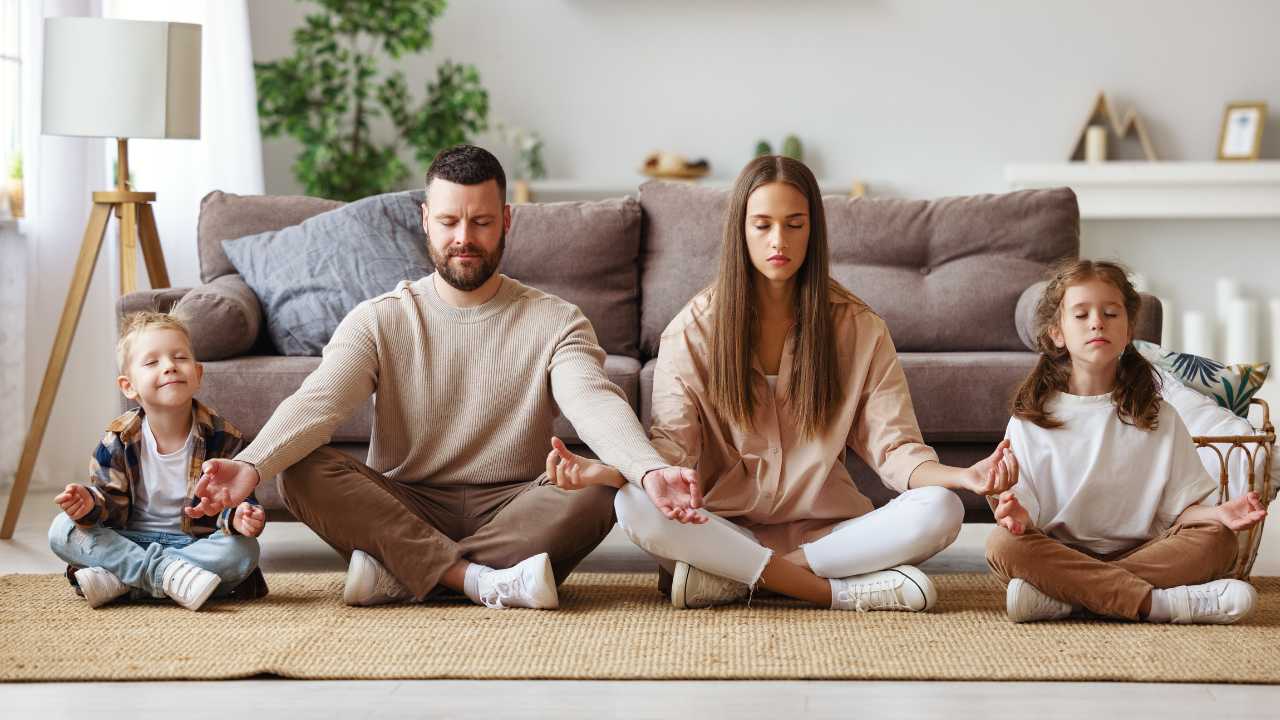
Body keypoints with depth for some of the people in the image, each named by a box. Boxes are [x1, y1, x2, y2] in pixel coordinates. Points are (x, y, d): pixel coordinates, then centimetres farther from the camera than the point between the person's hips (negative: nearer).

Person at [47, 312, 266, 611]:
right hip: (130, 541, 1)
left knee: (243, 550, -31)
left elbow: (233, 498, -8)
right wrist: (91, 502, -27)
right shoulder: (118, 441, -4)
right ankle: (168, 573, -35)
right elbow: (113, 501, -2)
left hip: (197, 542, -1)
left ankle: (120, 580, -30)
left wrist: (237, 516, -33)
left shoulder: (223, 437, -8)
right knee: (62, 530, -21)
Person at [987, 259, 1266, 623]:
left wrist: (1219, 513, -16)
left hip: (1138, 552, 2)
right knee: (1002, 544, -31)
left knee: (1217, 540, -23)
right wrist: (1017, 516, -26)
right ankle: (1160, 602, -33)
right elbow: (1023, 509, -1)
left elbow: (1180, 508, 6)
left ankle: (1065, 600, -30)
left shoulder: (1158, 417, 10)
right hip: (1057, 557, -2)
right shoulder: (1031, 419, 5)